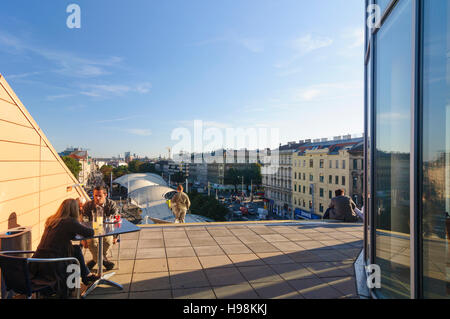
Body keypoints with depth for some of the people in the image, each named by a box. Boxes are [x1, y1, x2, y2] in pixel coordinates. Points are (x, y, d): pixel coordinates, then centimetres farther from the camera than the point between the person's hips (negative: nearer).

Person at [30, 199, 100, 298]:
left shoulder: (51, 220, 7)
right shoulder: (70, 221, -15)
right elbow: (90, 232, -12)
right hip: (51, 267, -7)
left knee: (76, 249, 19)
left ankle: (86, 275, 28)